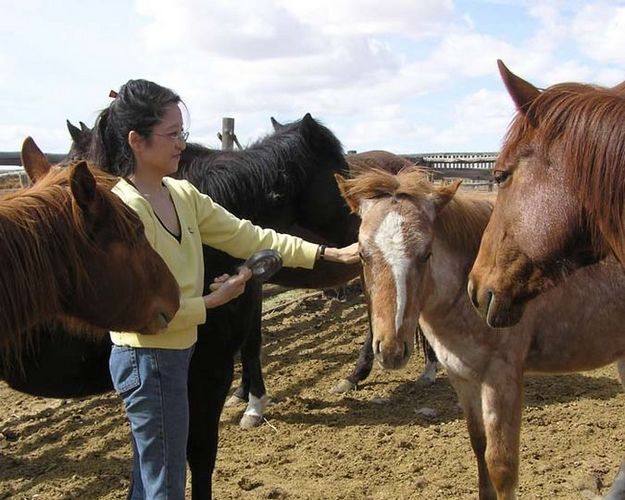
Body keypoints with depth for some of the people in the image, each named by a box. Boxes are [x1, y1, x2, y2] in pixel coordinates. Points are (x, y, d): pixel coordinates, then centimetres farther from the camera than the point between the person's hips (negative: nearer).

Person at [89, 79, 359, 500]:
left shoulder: (183, 195, 3)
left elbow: (248, 237, 2)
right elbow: (138, 310, -23)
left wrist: (331, 254, -3)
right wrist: (213, 300, -15)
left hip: (175, 355, 9)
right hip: (147, 360, -8)